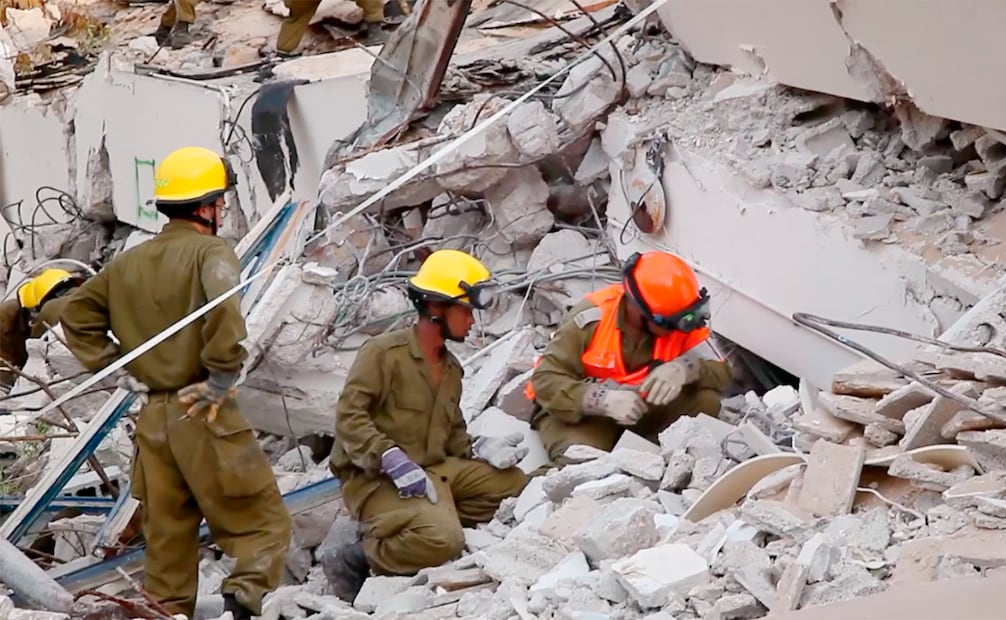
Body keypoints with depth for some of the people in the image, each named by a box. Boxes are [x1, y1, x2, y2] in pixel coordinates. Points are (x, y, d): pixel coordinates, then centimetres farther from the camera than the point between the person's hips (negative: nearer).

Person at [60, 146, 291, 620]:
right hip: (205, 416, -6)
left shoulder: (128, 263, 12)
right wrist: (222, 376, -17)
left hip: (153, 417, 7)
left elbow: (77, 315, 20)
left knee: (167, 535, 15)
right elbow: (223, 309, -28)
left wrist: (112, 363, 15)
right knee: (261, 525, -2)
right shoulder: (210, 252, -9)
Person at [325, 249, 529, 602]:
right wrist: (393, 461, -27)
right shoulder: (384, 353, -9)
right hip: (375, 477, -9)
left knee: (510, 482, -3)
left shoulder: (451, 369, 19)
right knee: (443, 541, -31)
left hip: (433, 470, 9)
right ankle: (358, 561, -10)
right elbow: (349, 417, -16)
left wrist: (479, 449, 0)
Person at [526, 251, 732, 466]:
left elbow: (720, 373, -16)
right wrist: (603, 400, -40)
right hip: (583, 411, -4)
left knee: (706, 400, -21)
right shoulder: (592, 318, -25)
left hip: (646, 410, 4)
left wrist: (685, 368, -39)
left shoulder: (681, 325, -14)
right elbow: (546, 380, -24)